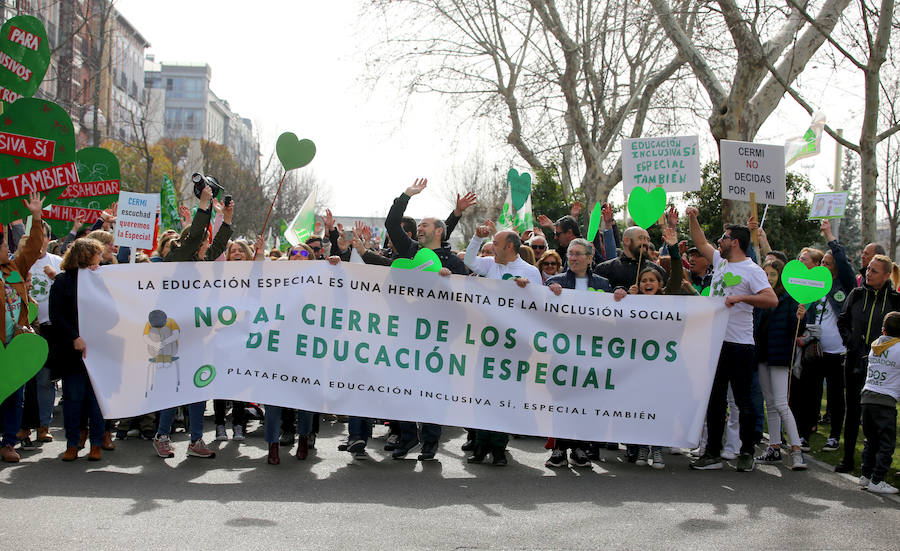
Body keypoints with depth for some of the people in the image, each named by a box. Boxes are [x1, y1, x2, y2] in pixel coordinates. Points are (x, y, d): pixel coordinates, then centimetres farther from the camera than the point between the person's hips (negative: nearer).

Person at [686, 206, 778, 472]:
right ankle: (713, 453, 16)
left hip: (739, 345, -7)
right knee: (714, 399, 10)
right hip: (715, 342, 7)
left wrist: (740, 297, -25)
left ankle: (747, 453, 15)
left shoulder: (751, 270, -9)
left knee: (743, 401, 2)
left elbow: (772, 300, -20)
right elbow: (701, 244, 28)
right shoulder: (720, 261, 13)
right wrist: (693, 219, 20)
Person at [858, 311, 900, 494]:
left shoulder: (875, 345, 11)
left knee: (871, 440, 17)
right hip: (885, 400, -6)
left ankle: (865, 476, 19)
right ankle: (876, 481, 0)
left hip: (866, 396, 6)